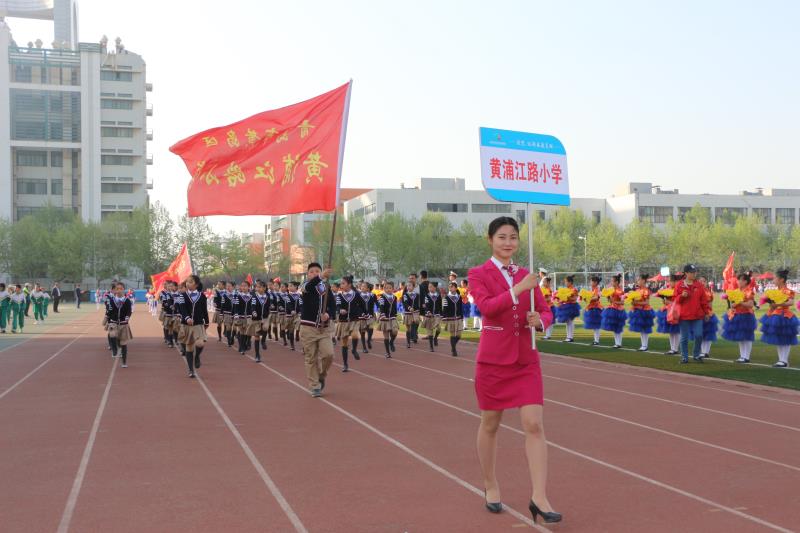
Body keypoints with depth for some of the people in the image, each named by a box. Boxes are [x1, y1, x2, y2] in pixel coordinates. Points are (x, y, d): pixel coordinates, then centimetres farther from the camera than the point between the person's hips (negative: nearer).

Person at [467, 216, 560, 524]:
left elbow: (545, 312, 10)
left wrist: (539, 320, -12)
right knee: (490, 425, 10)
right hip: (493, 359, -3)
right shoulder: (478, 274, -2)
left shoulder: (527, 275, 9)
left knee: (534, 425, -7)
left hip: (526, 360, 3)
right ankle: (490, 486, 29)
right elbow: (487, 306, -20)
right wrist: (519, 288, -27)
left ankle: (539, 498, -5)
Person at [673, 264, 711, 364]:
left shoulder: (699, 285, 4)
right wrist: (682, 296, -19)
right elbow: (676, 300, 1)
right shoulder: (679, 285, -1)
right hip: (684, 316, -1)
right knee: (684, 338, 3)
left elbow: (703, 300, 8)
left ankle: (696, 355, 14)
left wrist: (707, 312, 7)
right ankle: (684, 357, 13)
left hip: (698, 316, 1)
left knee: (699, 335, -5)